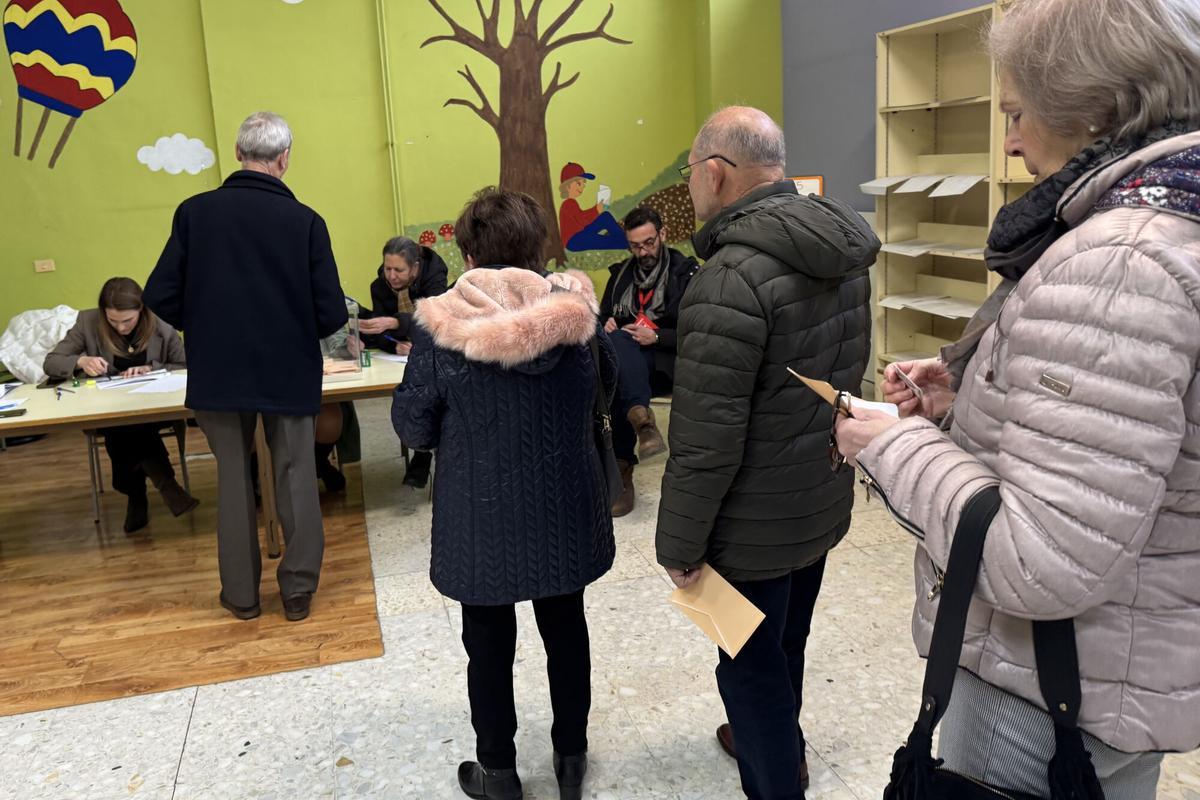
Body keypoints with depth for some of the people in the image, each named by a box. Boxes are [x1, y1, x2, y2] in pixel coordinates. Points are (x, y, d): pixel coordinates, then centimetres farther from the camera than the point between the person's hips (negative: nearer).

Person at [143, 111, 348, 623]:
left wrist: (205, 328, 12)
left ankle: (241, 593, 25)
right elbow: (331, 314, -11)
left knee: (233, 478, 16)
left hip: (217, 372, 2)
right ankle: (298, 589, 21)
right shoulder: (305, 221, -10)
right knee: (295, 477, 14)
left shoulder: (194, 212, -6)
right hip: (290, 372, -1)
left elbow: (161, 296, -6)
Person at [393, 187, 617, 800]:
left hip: (481, 518, -2)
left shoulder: (440, 327, -16)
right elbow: (606, 388, 9)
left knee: (489, 645, 15)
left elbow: (413, 428, -8)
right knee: (565, 630, 19)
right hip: (564, 509, 3)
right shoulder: (575, 311, -9)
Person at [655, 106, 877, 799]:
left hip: (757, 523, -9)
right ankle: (780, 743, 50)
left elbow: (706, 440, -27)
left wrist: (680, 545, -15)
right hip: (825, 502, 9)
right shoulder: (843, 254, 1)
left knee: (751, 664, 10)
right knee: (787, 641, 27)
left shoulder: (732, 280, -27)